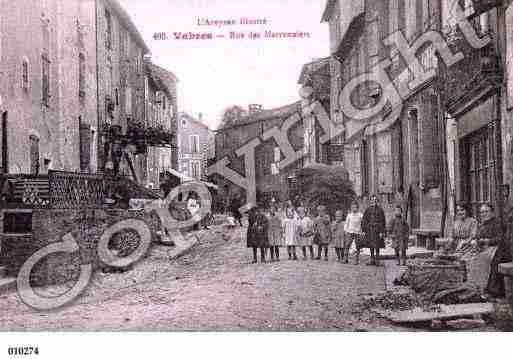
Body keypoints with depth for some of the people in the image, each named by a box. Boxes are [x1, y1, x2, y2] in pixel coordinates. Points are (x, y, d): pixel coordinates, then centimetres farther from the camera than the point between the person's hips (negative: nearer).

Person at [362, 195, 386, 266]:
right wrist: (363, 230, 3)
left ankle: (377, 261, 5)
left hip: (377, 230, -3)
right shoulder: (368, 210, 7)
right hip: (369, 230, 3)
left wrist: (381, 232, -10)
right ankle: (372, 260, 15)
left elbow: (382, 221, -4)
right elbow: (364, 220, 9)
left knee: (377, 246, -2)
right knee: (371, 246, 8)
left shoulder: (380, 210, -2)